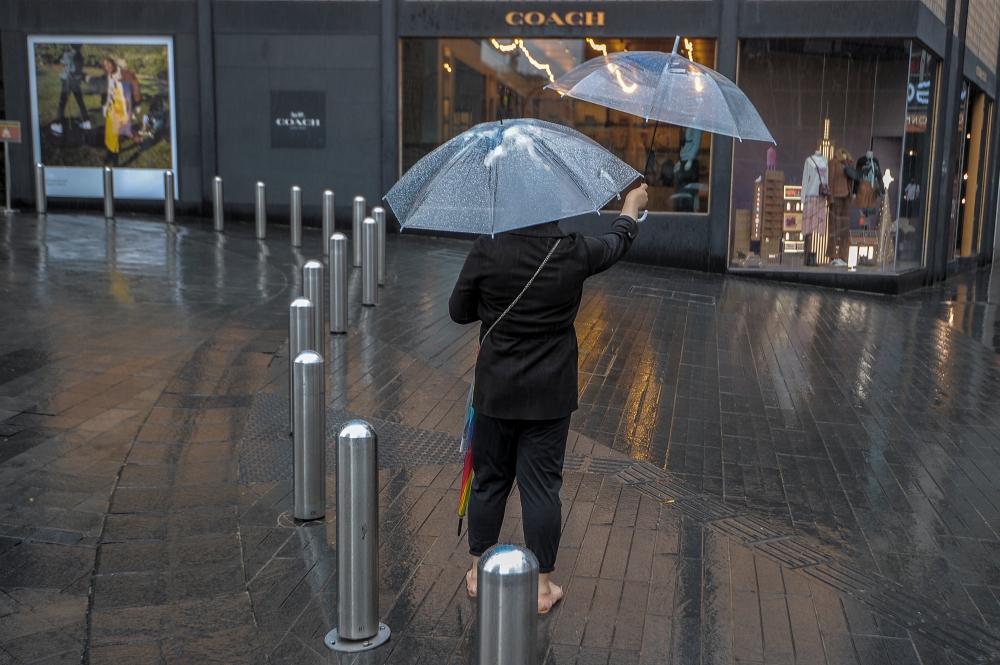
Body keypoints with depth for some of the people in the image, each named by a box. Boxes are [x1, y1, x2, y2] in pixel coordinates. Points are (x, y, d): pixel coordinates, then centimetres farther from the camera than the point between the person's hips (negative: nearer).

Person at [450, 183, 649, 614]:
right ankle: (542, 585, 15)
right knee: (542, 485, 6)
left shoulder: (487, 250, -12)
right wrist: (632, 208, 33)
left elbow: (458, 311, -2)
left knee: (489, 480, 14)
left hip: (495, 389, 1)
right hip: (550, 393, 0)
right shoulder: (574, 253, -9)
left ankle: (479, 571, 28)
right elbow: (616, 243, 13)